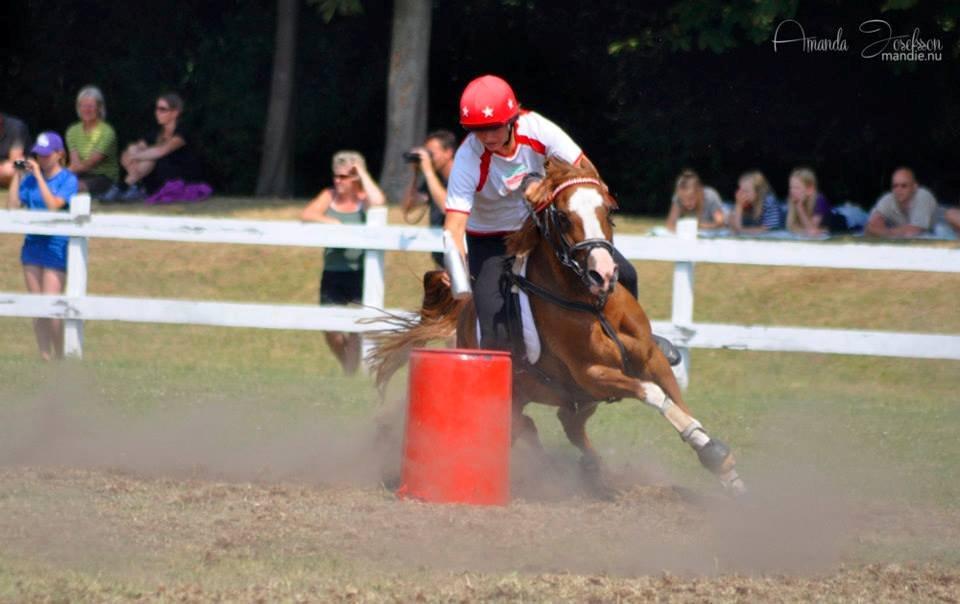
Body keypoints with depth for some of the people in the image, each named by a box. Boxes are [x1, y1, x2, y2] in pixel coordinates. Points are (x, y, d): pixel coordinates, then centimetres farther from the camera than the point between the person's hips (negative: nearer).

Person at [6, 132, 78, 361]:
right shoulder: (30, 178, 8)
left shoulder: (67, 179, -6)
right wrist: (17, 176, -2)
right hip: (32, 244, 5)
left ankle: (59, 357, 3)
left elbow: (54, 204, -21)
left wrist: (38, 174, -18)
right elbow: (12, 207, 1)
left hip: (56, 248, -5)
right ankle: (45, 357, 13)